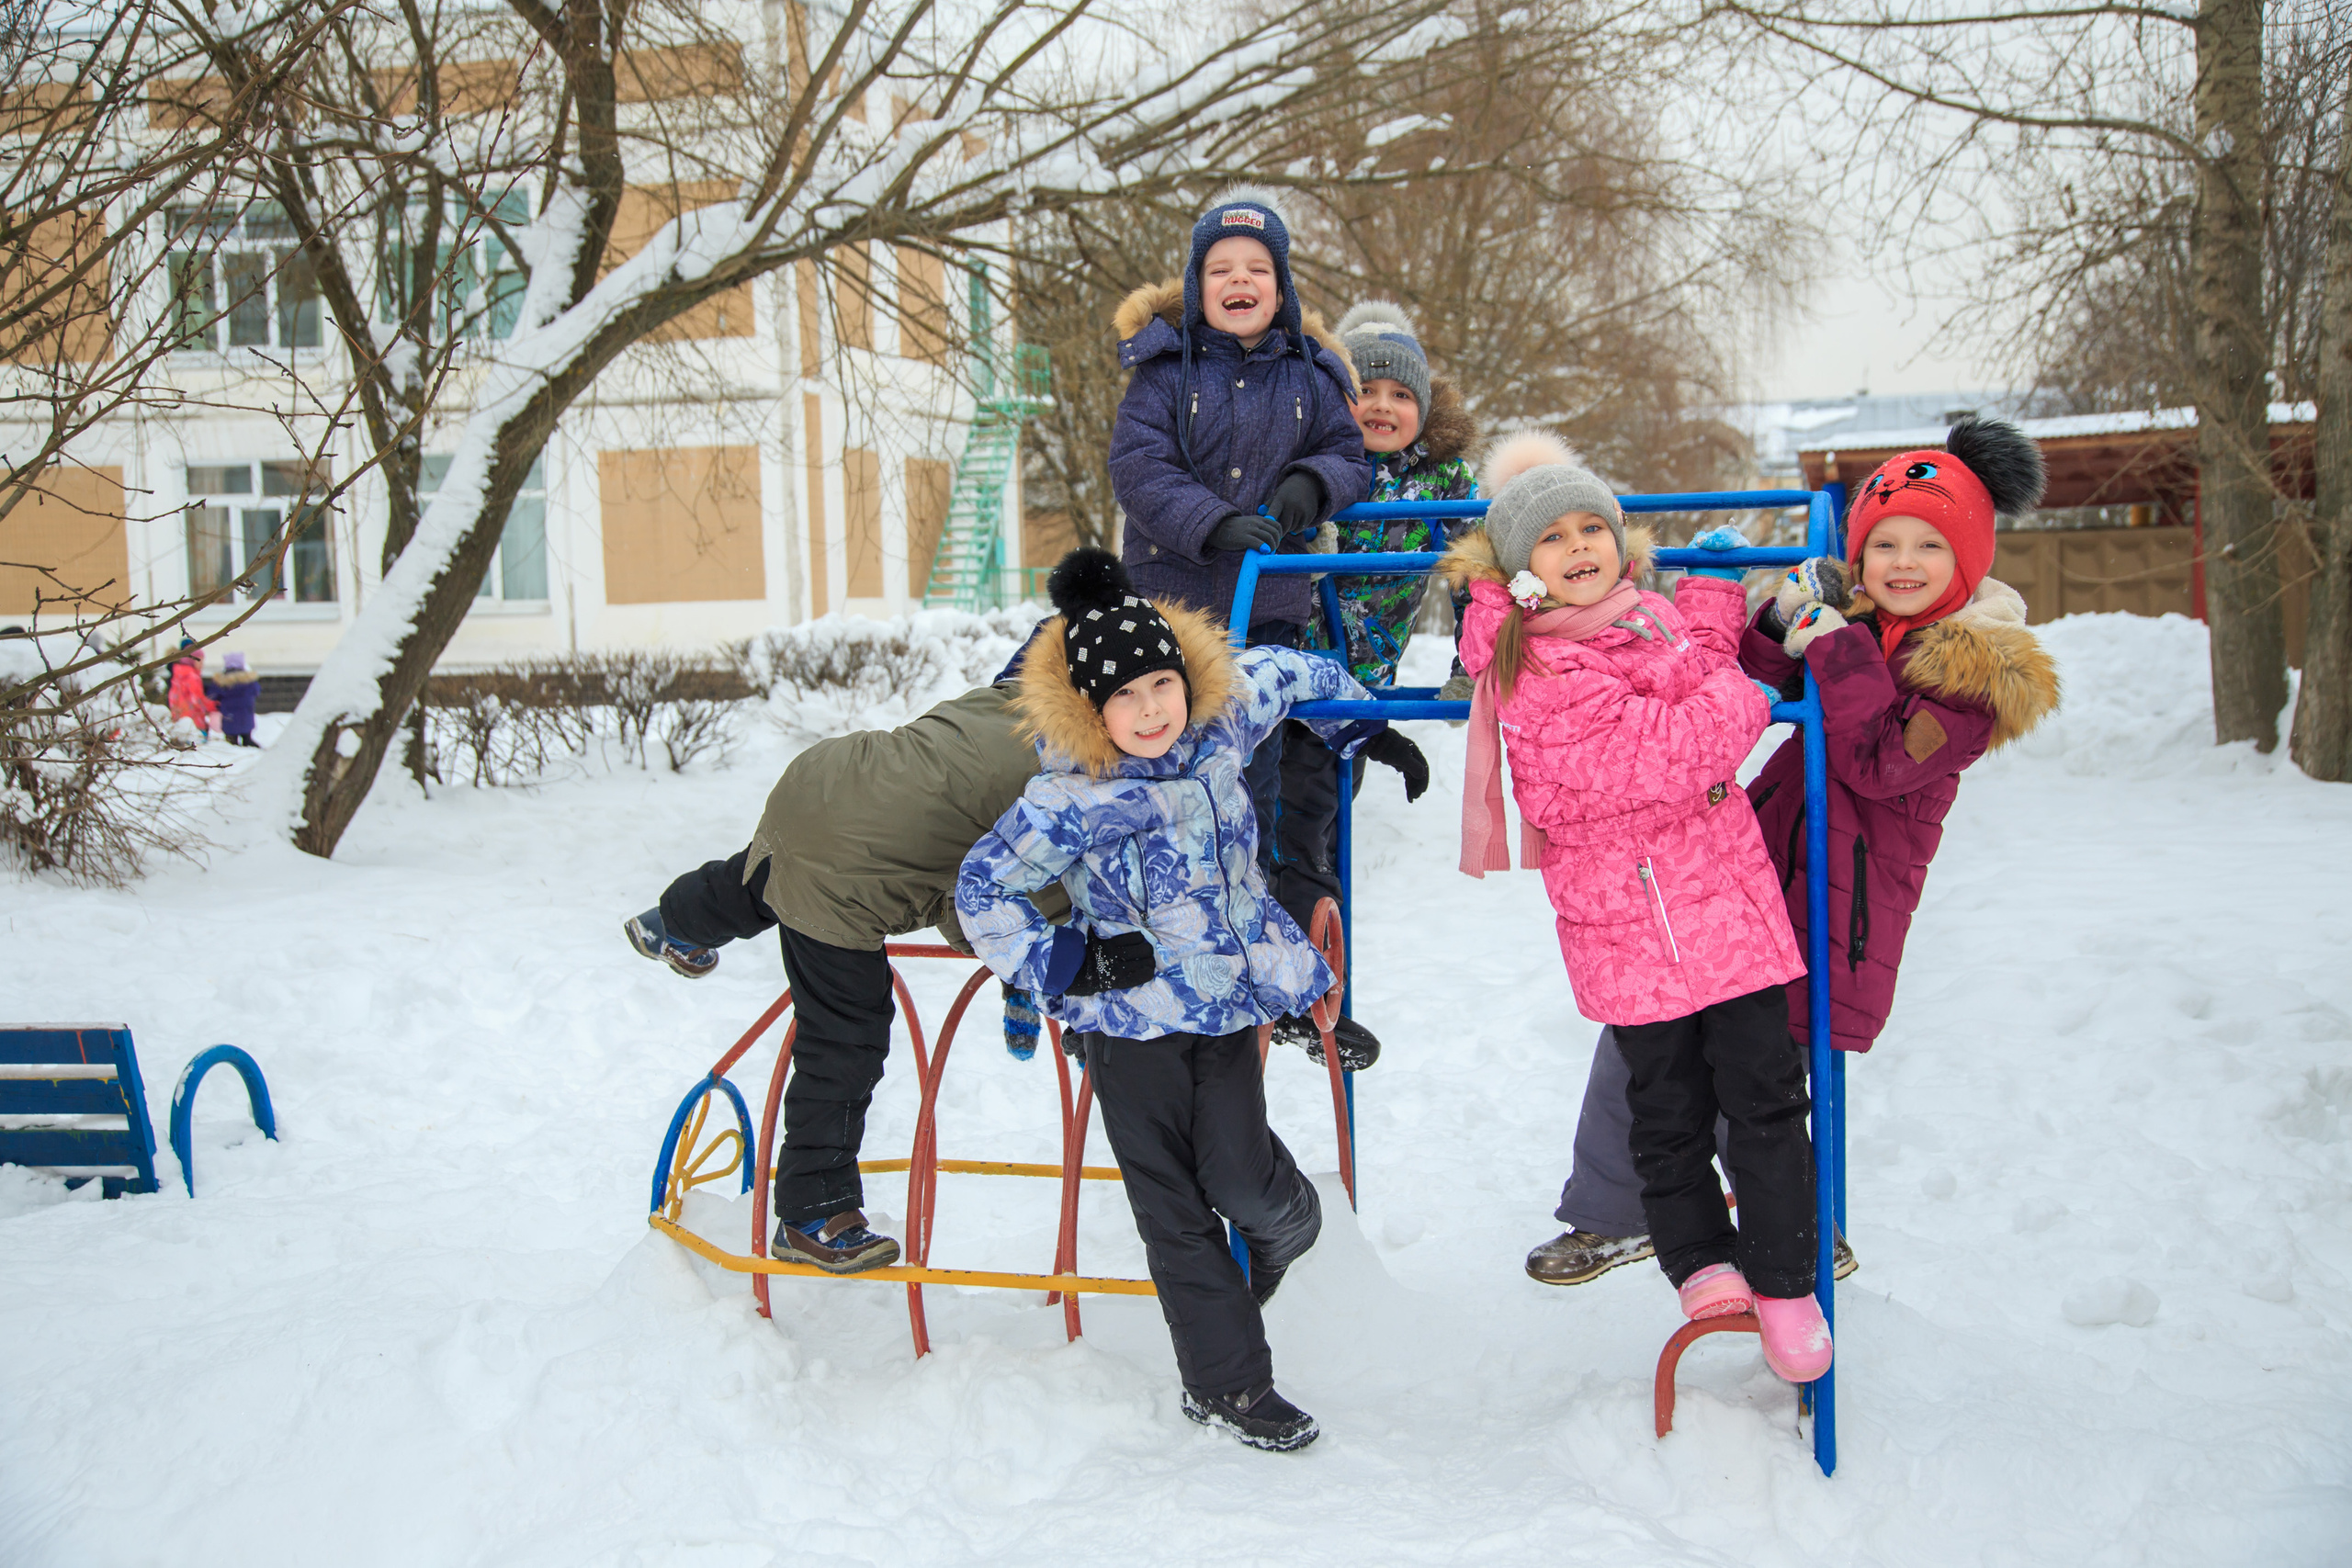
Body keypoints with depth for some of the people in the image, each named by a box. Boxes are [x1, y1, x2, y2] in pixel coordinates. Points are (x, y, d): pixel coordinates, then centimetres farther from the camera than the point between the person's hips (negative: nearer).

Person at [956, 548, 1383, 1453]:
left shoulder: (1221, 723, -4)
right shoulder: (1070, 801, -16)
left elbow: (1284, 674, 18)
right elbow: (981, 891, -6)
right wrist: (1059, 968, -13)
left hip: (1229, 993, 3)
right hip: (1135, 1016, -3)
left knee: (1239, 1178, -10)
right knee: (1174, 1210, 5)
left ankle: (1288, 1219, 28)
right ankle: (1229, 1385, 19)